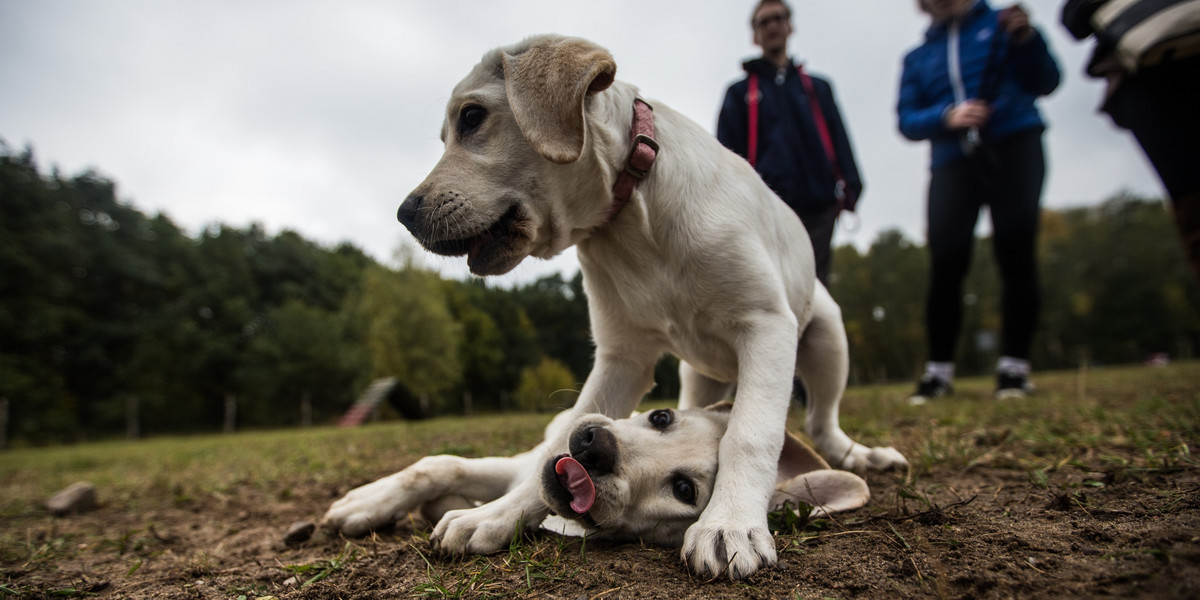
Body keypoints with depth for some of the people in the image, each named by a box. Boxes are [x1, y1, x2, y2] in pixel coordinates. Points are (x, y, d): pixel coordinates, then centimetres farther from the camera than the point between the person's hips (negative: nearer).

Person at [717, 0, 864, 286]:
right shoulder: (740, 92, 16)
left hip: (818, 207, 2)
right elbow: (728, 152, 6)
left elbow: (839, 140, 13)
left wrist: (850, 187, -2)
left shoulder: (817, 87, 21)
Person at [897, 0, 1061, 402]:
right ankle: (939, 369, -5)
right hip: (952, 161, 1)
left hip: (1014, 146, -1)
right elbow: (907, 121, 6)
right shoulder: (917, 58, 18)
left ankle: (1014, 367, -3)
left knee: (1016, 254, -10)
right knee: (945, 262, -13)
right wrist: (947, 116, -13)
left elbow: (1044, 82, 6)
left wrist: (1027, 39, -11)